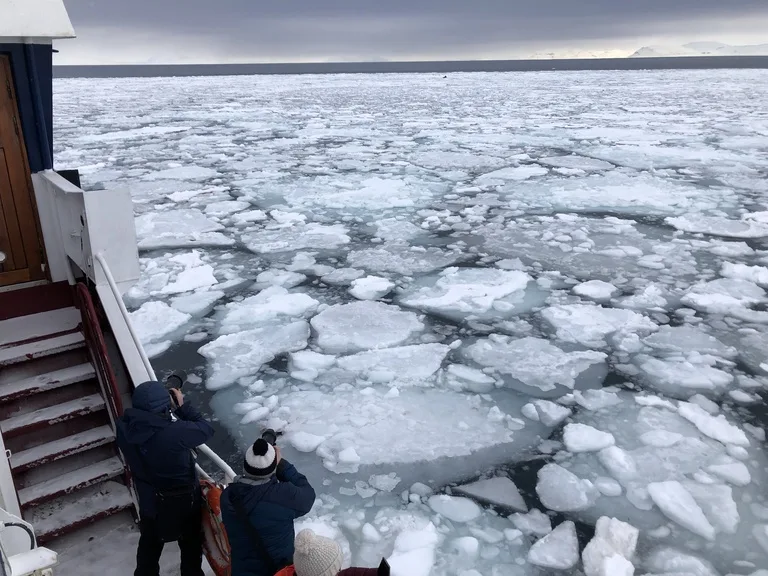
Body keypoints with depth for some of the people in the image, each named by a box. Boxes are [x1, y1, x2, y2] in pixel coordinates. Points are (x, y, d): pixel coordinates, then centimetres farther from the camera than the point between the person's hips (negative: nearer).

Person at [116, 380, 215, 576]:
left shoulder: (124, 427, -20)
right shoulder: (174, 432, -37)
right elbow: (206, 430, -20)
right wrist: (182, 407, -14)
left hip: (149, 500, 5)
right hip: (183, 500, -5)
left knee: (149, 544, 28)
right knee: (191, 544, 22)